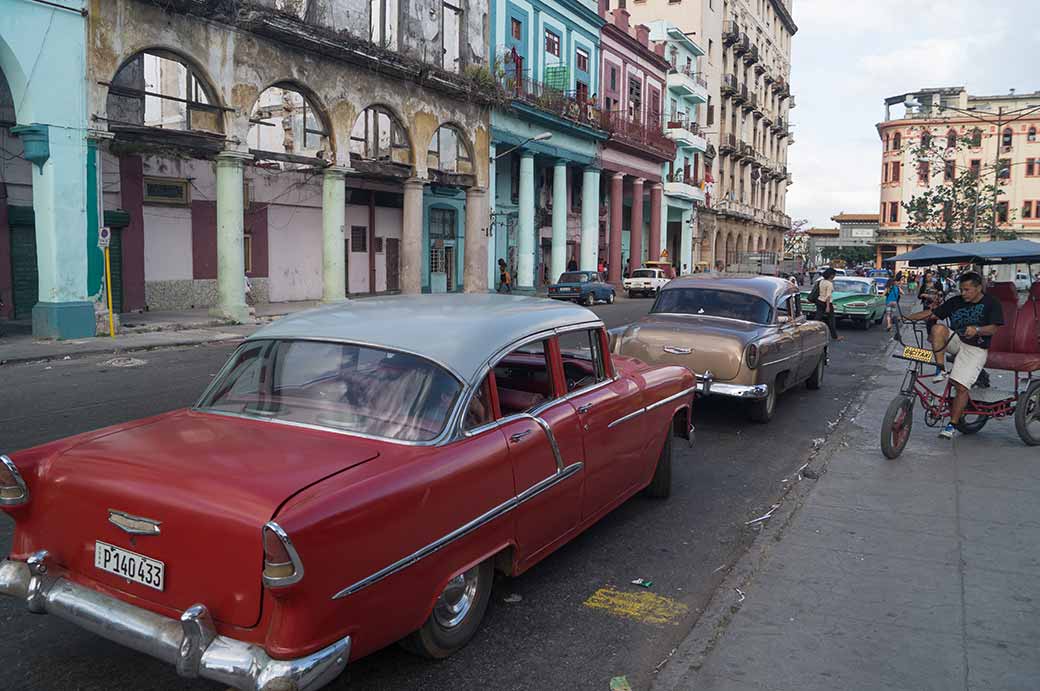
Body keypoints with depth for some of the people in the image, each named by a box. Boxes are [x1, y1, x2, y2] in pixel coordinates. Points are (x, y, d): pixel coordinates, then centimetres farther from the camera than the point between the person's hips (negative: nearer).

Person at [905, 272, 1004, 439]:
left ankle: (952, 425, -7)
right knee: (938, 328, -29)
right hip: (955, 341, 4)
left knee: (961, 387, -17)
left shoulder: (991, 303, -1)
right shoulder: (956, 301, 9)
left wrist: (977, 330, -33)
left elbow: (993, 328, -11)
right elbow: (931, 313, 4)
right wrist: (906, 318, -9)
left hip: (975, 348, -4)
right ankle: (941, 370, -22)